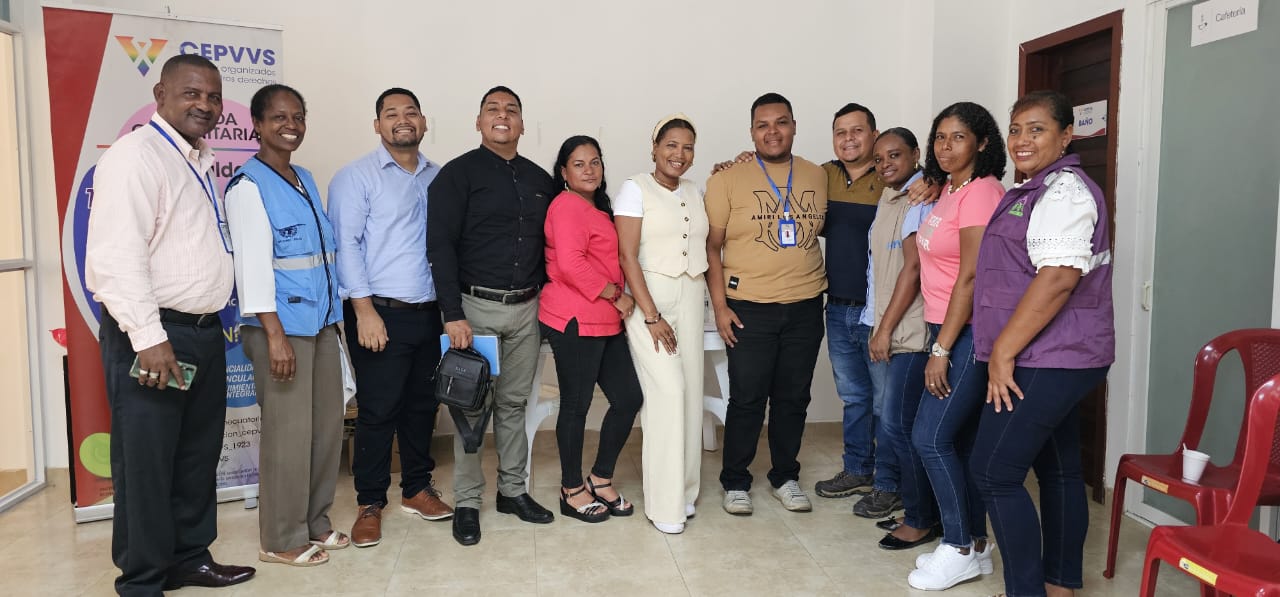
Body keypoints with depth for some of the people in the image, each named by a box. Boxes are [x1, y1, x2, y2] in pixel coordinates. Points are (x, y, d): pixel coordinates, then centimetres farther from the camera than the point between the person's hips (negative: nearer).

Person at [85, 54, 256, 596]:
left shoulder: (200, 162, 16)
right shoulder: (136, 155, -12)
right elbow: (116, 255, -20)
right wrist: (149, 338, -23)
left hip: (203, 331, 9)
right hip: (152, 336, -9)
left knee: (198, 455, 16)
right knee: (146, 464, 1)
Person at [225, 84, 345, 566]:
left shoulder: (305, 180, 14)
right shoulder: (248, 184, -8)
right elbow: (252, 264, -15)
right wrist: (275, 334, -20)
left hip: (320, 321, 8)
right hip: (281, 325, -7)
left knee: (327, 426, 11)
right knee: (288, 431, -1)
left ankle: (315, 522, 26)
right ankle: (281, 539, 14)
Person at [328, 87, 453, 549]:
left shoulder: (438, 178, 10)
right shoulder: (356, 177, -3)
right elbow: (346, 244, -8)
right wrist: (365, 311, -14)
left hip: (428, 314, 5)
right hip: (380, 314, -4)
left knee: (422, 405, 13)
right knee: (378, 411, 1)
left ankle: (417, 489, 29)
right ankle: (370, 503, 15)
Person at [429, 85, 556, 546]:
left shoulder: (539, 179, 12)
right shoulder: (459, 173, -4)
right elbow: (440, 244, -10)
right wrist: (452, 313, -17)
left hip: (526, 308, 5)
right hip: (476, 306, -4)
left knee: (514, 403, 13)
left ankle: (512, 490, 26)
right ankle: (467, 502, 14)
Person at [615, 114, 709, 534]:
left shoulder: (695, 193, 13)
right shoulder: (636, 190, -5)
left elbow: (706, 247, 15)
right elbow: (627, 257, -11)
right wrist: (651, 316, -15)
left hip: (691, 298, 5)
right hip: (649, 297, -5)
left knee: (690, 392, 4)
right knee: (667, 392, -10)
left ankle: (683, 488, 20)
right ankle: (664, 503, 1)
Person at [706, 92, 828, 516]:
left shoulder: (819, 177, 7)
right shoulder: (727, 180, -3)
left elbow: (826, 228, 19)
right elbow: (711, 246, -3)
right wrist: (719, 305, -9)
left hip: (805, 307, 3)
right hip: (749, 309, -3)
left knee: (793, 398, 12)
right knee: (747, 398, 3)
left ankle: (785, 477, 30)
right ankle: (735, 481, 20)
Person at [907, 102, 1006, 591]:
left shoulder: (981, 192, -13)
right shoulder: (948, 190, 14)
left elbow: (970, 276, -18)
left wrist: (941, 350, -17)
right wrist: (938, 342, 9)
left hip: (969, 332, -9)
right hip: (946, 329, 9)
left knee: (931, 437, -6)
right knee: (961, 441, 12)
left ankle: (961, 549, 10)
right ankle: (975, 546, 23)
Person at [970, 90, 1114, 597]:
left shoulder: (1064, 189, -14)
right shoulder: (1037, 191, 18)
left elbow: (1058, 278, -24)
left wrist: (1003, 351, -21)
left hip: (1048, 360, -10)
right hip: (1056, 359, 10)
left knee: (994, 471, -9)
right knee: (1057, 469, 15)